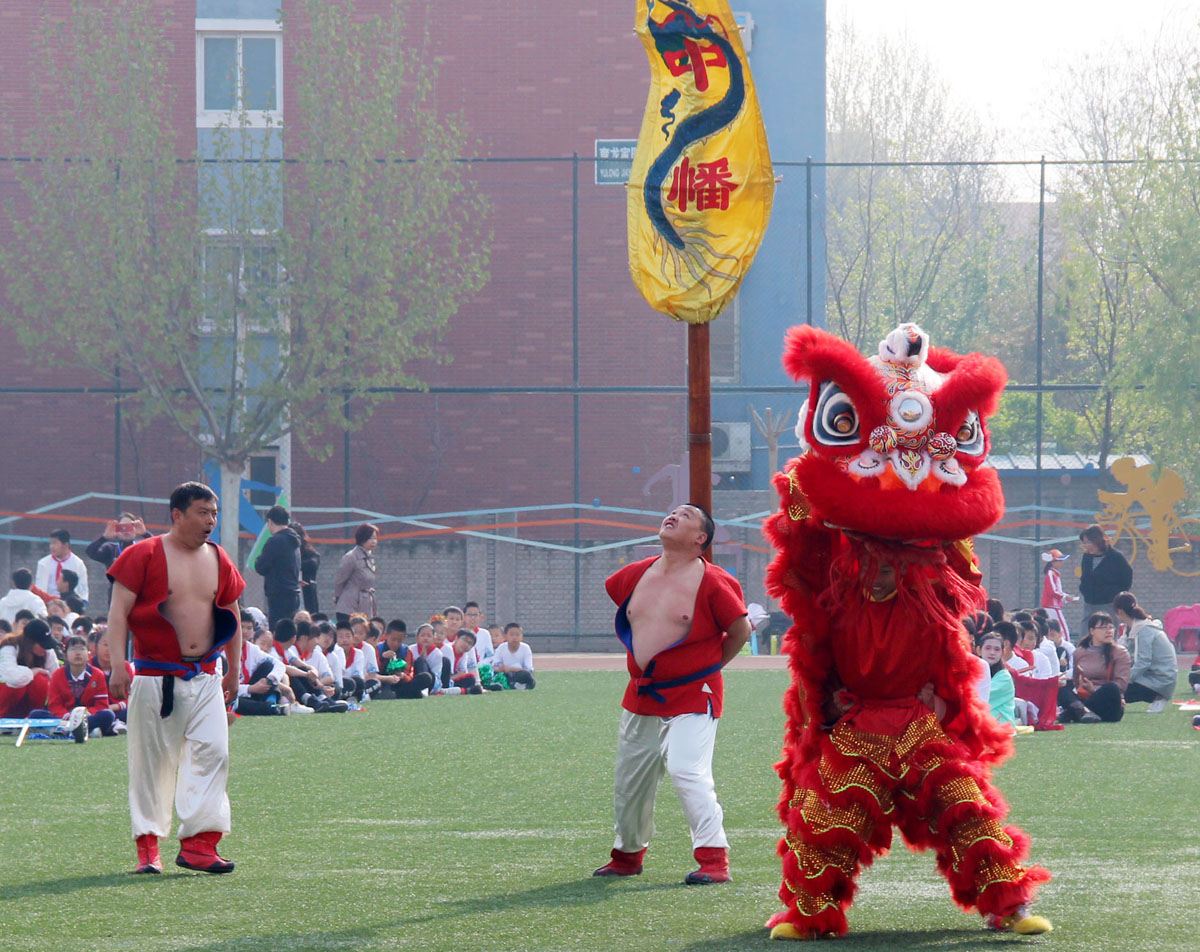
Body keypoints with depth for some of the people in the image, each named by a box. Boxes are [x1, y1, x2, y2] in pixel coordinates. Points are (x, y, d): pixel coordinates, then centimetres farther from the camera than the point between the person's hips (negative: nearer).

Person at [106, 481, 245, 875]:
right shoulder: (144, 555, -6)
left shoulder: (219, 560, 10)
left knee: (212, 753, -8)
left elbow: (232, 615, 21)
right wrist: (118, 665, -17)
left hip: (205, 677, 4)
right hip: (155, 675, -4)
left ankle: (199, 843, -8)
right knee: (151, 760, 1)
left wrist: (234, 669, 19)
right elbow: (118, 611, -8)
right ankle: (147, 846, 9)